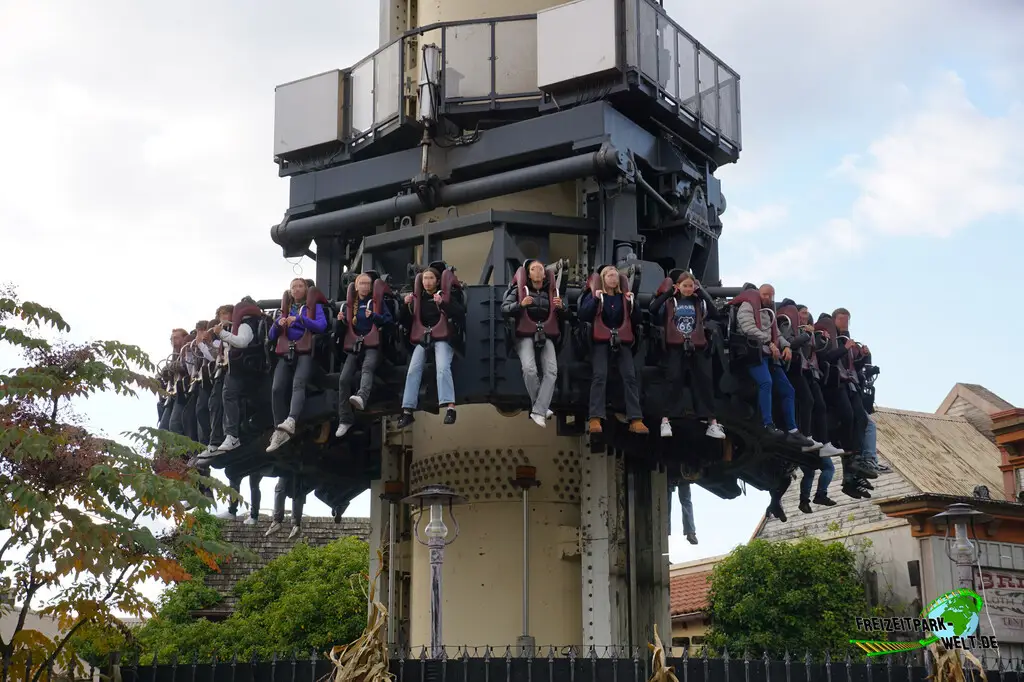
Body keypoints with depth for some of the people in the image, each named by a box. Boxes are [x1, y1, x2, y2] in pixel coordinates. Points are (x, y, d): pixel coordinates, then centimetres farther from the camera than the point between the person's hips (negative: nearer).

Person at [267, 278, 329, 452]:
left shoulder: (314, 305, 12)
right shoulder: (285, 308, 23)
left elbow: (322, 326, -7)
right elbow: (272, 336, 19)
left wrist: (300, 319, -17)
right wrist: (277, 323, -3)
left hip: (305, 352, -4)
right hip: (286, 354, 4)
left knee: (298, 383, -30)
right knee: (277, 388, -15)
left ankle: (291, 421, -51)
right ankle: (280, 431, -14)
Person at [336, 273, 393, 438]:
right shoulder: (350, 304, 17)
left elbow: (388, 320, -2)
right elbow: (346, 327, 24)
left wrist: (374, 316, -19)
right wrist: (342, 320, 2)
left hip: (373, 346, -4)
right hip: (355, 346, 4)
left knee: (367, 368, -36)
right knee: (344, 379, -14)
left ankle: (361, 398, -65)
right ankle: (345, 420, -7)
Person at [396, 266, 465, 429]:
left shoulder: (446, 296, 7)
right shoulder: (417, 299, 16)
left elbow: (461, 312, -8)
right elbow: (407, 324, 14)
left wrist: (442, 304, -19)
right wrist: (406, 306, -2)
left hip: (442, 337, -3)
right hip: (422, 338, 3)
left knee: (442, 367, -27)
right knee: (413, 370, -16)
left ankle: (450, 408, -34)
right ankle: (407, 411, -17)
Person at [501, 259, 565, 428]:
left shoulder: (552, 291, 15)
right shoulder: (519, 289, 6)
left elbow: (562, 316, 21)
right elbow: (504, 309, -2)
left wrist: (561, 307, -2)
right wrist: (520, 304, -18)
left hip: (545, 336, 3)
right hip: (525, 336, -3)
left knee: (551, 371, -19)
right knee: (529, 368, -27)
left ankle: (538, 411, -19)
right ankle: (541, 406, -8)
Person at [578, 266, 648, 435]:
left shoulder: (623, 297, 16)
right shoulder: (594, 295, 9)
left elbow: (636, 321, 10)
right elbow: (583, 316, -6)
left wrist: (632, 303, -4)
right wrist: (595, 299, -15)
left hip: (621, 340, 2)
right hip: (601, 340, -2)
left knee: (630, 375, -14)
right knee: (600, 375, -20)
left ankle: (635, 420, -18)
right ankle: (595, 419, -25)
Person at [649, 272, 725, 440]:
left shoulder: (699, 302, 10)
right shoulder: (670, 302, 4)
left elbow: (715, 313, -5)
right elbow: (653, 309, -12)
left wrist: (702, 292, -4)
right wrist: (669, 292, -7)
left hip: (696, 347, 2)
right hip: (676, 347, -2)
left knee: (704, 382, 1)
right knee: (673, 381, -7)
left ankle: (712, 422, 4)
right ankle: (666, 421, -5)